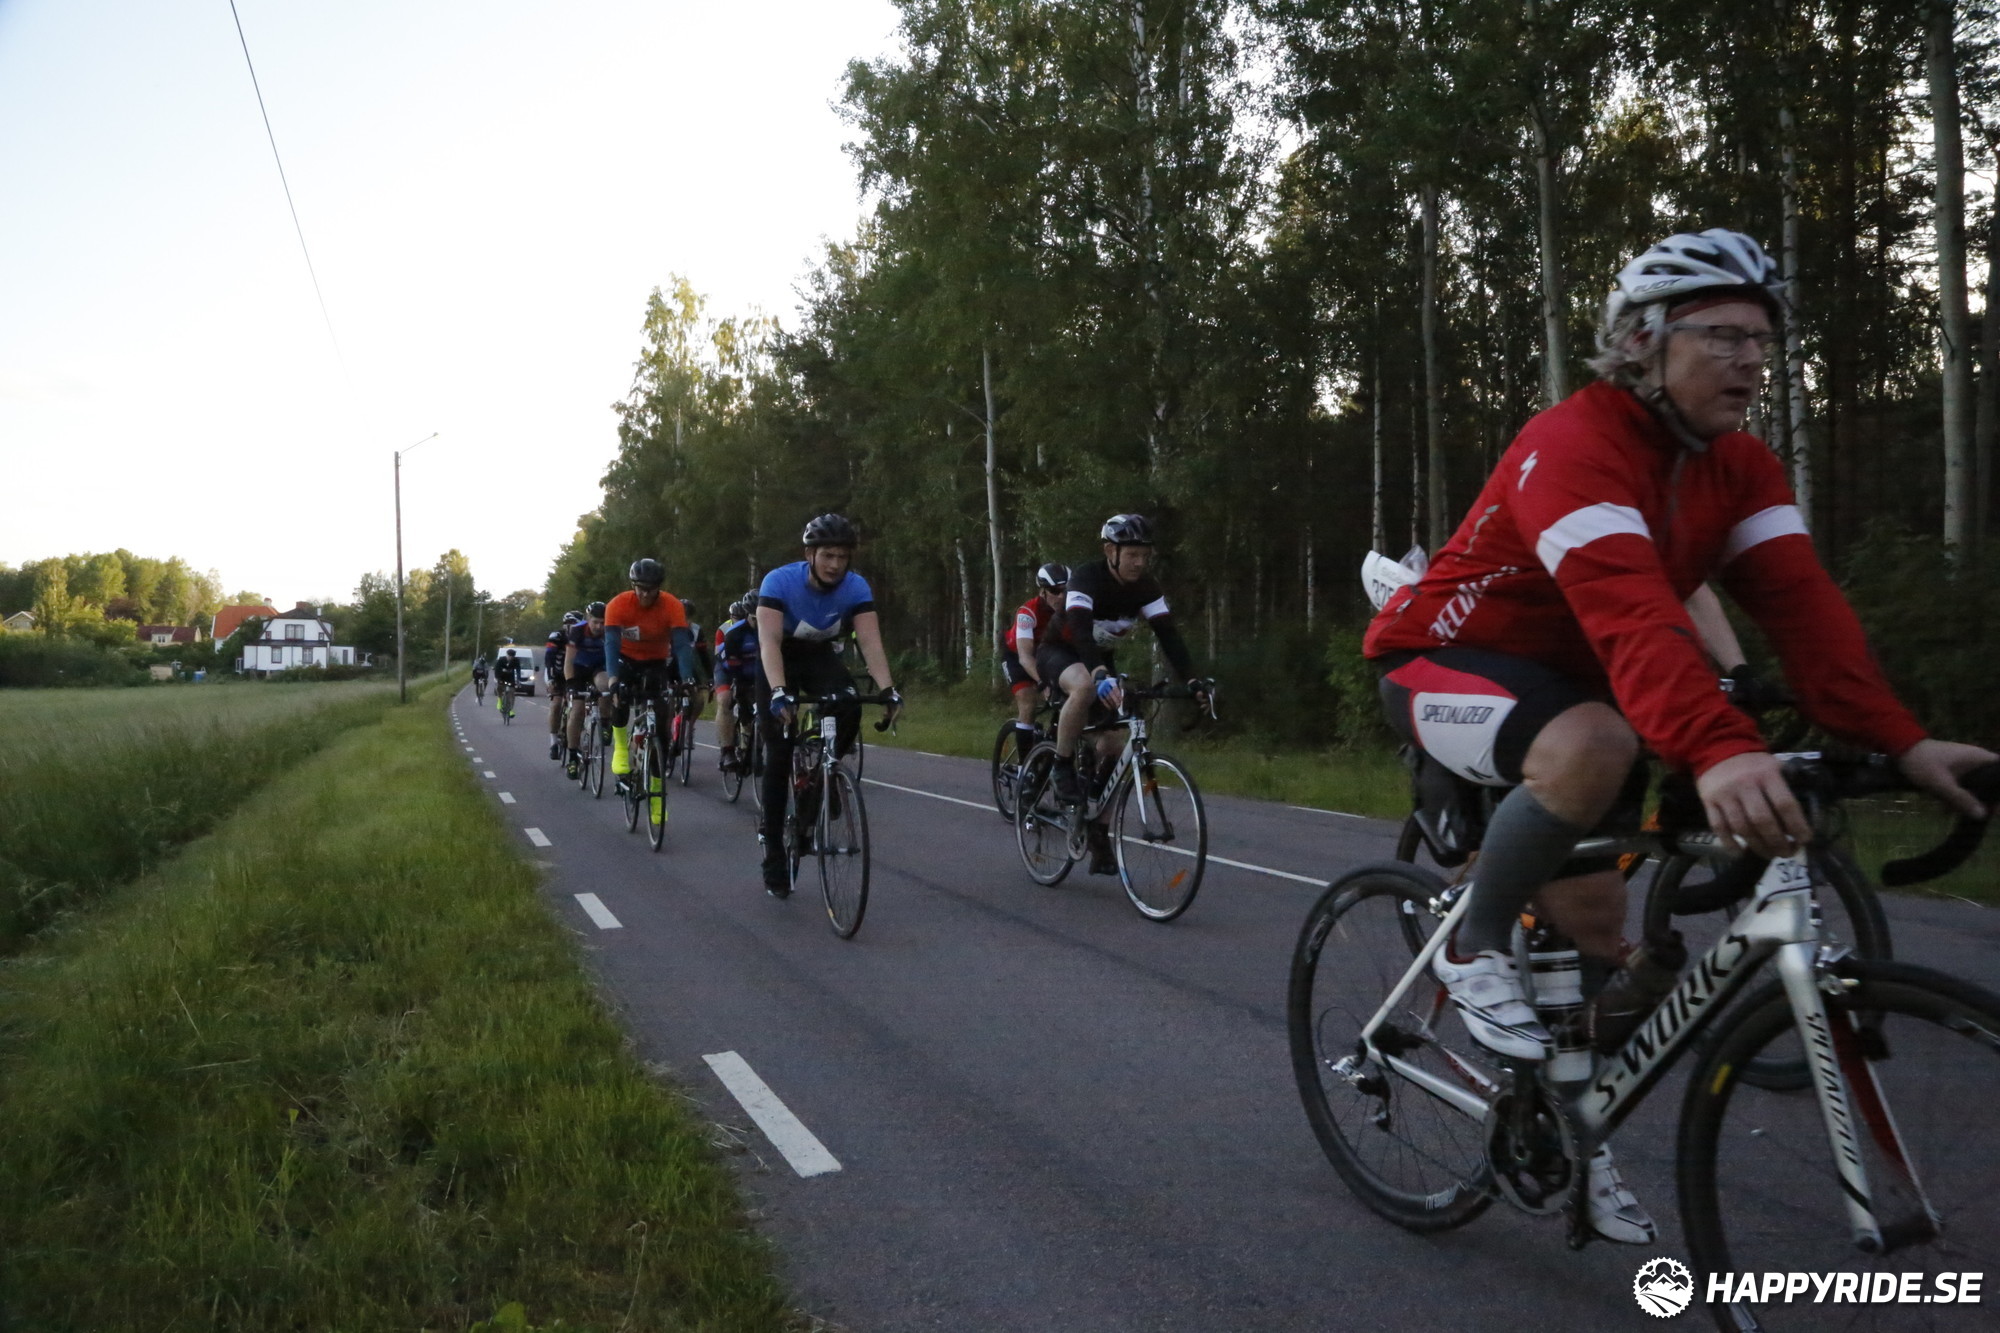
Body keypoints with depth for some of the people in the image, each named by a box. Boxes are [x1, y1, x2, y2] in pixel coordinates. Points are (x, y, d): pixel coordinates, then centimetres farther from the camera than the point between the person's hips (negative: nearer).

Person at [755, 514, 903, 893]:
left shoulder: (856, 587, -21)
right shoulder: (779, 581, -30)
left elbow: (870, 641, -29)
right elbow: (769, 641, -39)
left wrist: (887, 688, -45)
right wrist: (779, 691, -54)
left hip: (820, 656, 3)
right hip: (781, 660, -2)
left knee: (849, 709, -29)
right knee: (780, 754, -10)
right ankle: (774, 855, -2)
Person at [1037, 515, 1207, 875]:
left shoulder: (1146, 587, -14)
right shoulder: (1086, 579, -30)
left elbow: (1168, 633, -21)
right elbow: (1080, 630, -45)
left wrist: (1192, 679, -36)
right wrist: (1100, 674, -61)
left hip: (1101, 658, 5)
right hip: (1059, 652, -5)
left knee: (1112, 745, -6)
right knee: (1085, 688, -41)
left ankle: (1099, 840, 5)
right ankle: (1063, 767, -20)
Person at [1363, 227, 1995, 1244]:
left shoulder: (1737, 467, -2)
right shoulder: (1572, 448, -27)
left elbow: (1800, 606, -14)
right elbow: (1632, 616, -43)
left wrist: (1901, 743, -28)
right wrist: (1718, 751, -57)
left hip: (1561, 681, 7)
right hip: (1443, 665, -7)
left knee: (1598, 935, 6)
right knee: (1595, 749, -39)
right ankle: (1475, 948, -15)